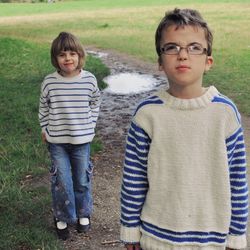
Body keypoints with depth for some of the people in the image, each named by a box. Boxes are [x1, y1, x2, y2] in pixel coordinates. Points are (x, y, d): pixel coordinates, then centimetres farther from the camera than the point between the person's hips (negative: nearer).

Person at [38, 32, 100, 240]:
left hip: (82, 139, 1)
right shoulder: (49, 82, -10)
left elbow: (95, 102, 9)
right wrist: (45, 129, 5)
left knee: (82, 179, 14)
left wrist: (90, 124, 4)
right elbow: (44, 107, 6)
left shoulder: (89, 79, -8)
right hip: (57, 141, -1)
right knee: (62, 181, 5)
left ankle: (83, 213, 36)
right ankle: (62, 218, 27)